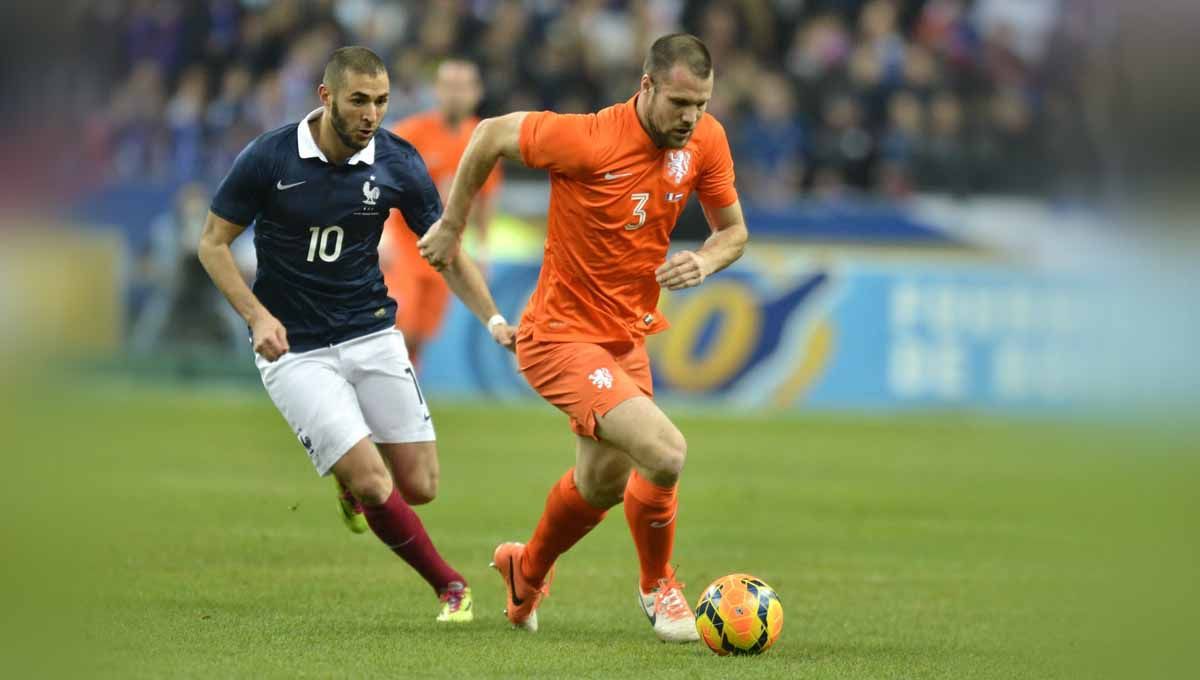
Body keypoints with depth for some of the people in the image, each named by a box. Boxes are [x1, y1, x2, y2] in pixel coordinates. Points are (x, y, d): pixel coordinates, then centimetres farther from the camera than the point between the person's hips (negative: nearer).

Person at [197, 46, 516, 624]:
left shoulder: (397, 164, -7)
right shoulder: (268, 158, -14)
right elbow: (213, 242, -4)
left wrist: (493, 320, -13)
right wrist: (257, 315, -18)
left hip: (373, 336, 3)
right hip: (293, 351, -3)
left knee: (419, 486, -1)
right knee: (373, 484, -16)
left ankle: (350, 470, 34)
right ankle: (449, 585, 6)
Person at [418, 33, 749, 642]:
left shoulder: (705, 141, -7)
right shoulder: (590, 141, -25)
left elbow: (733, 230, 7)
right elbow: (491, 135, -11)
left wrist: (705, 261, -16)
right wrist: (451, 226, -2)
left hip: (628, 338, 8)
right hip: (563, 337, -8)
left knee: (602, 486, 24)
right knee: (665, 454, -23)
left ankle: (527, 571, 53)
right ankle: (657, 586, 4)